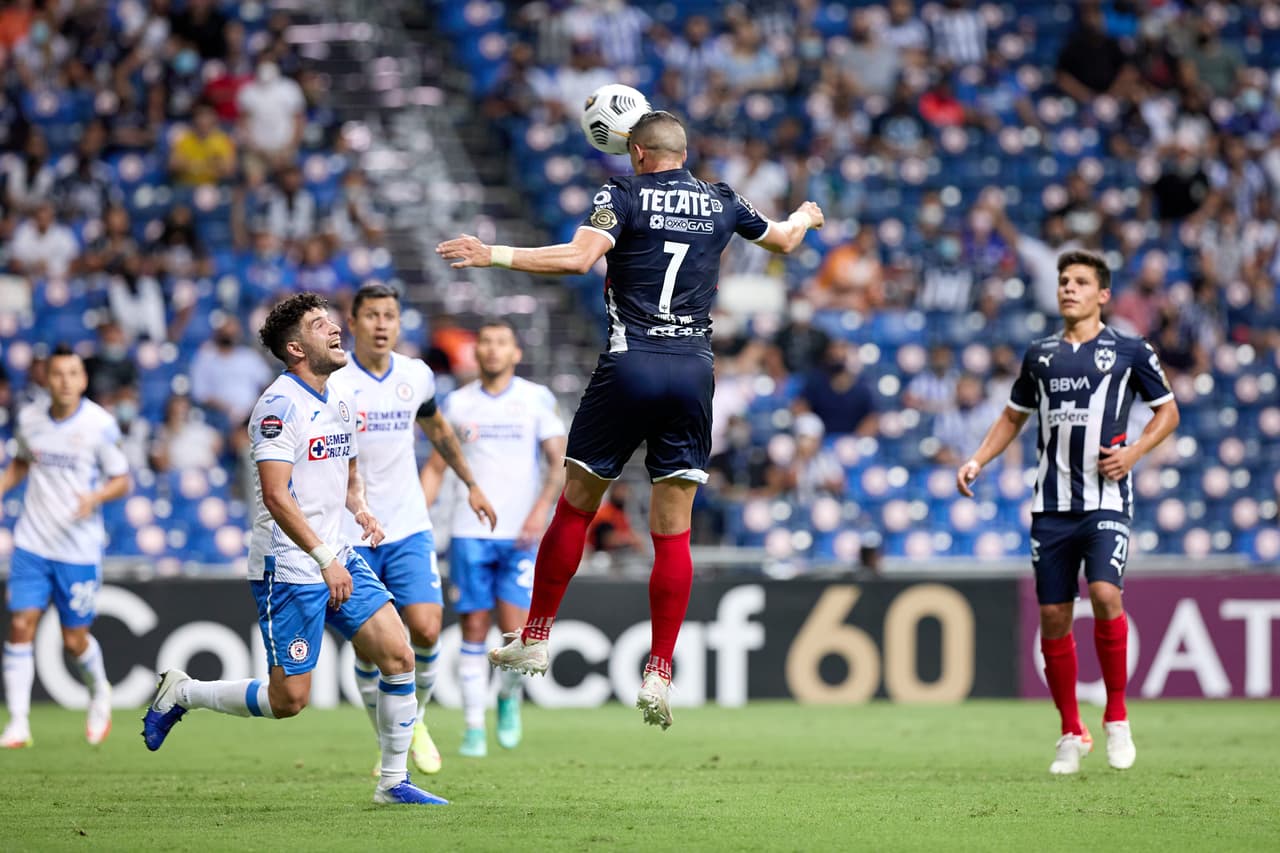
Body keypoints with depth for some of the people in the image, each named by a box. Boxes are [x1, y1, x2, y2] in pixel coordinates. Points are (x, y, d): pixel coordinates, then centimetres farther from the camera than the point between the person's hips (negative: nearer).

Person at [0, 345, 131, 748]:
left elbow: (121, 480, -3)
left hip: (79, 549, -3)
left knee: (74, 639, 3)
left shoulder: (100, 425, -9)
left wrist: (96, 496, -23)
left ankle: (100, 693, 36)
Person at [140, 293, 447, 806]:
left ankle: (393, 782, 6)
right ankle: (180, 693, 16)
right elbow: (276, 496, -23)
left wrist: (360, 506, 5)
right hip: (287, 567, -8)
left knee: (398, 654, -4)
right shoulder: (281, 404, -16)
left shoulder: (341, 399, 11)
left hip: (336, 557, 8)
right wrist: (326, 560, -25)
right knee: (288, 699, -6)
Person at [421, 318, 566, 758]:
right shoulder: (458, 403, 8)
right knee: (474, 631, 0)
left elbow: (559, 460, 1)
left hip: (520, 536, -1)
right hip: (469, 534, 1)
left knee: (516, 631, -10)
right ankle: (474, 729, 5)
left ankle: (510, 697, 20)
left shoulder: (537, 399, 3)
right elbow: (435, 466, 13)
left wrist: (542, 507, -14)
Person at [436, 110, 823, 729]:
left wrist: (495, 255, -15)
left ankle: (534, 639, 17)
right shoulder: (720, 203, 12)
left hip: (629, 367, -3)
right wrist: (805, 216, 53)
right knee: (673, 531, 3)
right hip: (694, 371, 3)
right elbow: (783, 240, 31)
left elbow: (578, 258, -18)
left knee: (575, 507, 10)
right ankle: (659, 674, -3)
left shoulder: (622, 196, -1)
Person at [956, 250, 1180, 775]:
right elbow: (1013, 416, 25)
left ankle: (1116, 717, -6)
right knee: (1053, 616, 1)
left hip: (1106, 500, -4)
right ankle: (1072, 733, 14)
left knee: (1105, 594, -23)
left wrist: (1134, 452, -6)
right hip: (1052, 505, 4)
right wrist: (977, 461, 11)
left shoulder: (1129, 351, 3)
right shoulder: (1040, 355, 13)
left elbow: (1168, 411, 11)